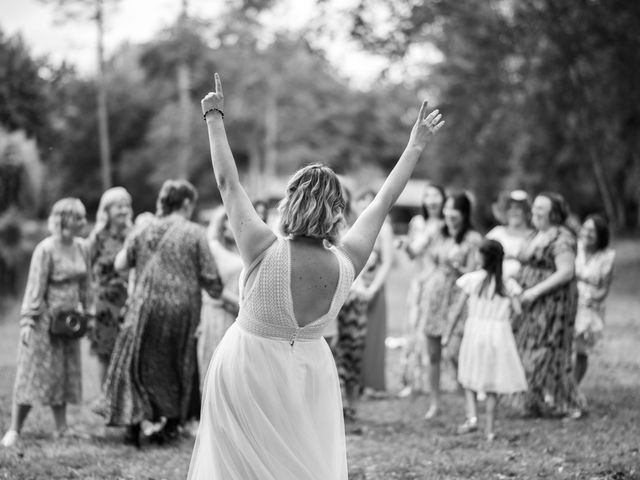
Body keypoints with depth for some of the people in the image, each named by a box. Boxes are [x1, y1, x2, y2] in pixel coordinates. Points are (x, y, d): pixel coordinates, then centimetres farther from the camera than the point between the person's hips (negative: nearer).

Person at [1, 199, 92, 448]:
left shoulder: (81, 248, 5)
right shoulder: (46, 250, -15)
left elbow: (85, 284, 15)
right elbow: (35, 287, -15)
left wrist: (88, 312, 16)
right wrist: (27, 320, -18)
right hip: (46, 318, -7)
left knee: (65, 372, 11)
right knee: (34, 373, -4)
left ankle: (61, 427, 20)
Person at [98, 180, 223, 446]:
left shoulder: (144, 232, 5)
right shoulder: (194, 234, -6)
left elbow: (120, 265, 10)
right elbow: (209, 277, -8)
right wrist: (217, 291, 11)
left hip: (145, 308, 2)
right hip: (181, 311, -2)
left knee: (137, 364, 11)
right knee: (177, 366, 13)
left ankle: (134, 424, 4)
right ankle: (169, 425, 15)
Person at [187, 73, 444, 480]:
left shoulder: (264, 252, -21)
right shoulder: (346, 265, -12)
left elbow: (228, 182, -12)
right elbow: (384, 202, 0)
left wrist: (215, 118, 0)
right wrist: (416, 146, 12)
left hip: (247, 373, -3)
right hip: (309, 374, 3)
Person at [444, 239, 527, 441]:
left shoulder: (472, 279, -4)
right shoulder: (508, 283, 0)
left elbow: (459, 309, -2)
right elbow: (517, 309, -4)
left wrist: (448, 334, 7)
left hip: (475, 330, -1)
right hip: (500, 333, 1)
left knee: (469, 376, 16)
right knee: (493, 381, 10)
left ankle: (472, 416, -4)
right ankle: (490, 428, 10)